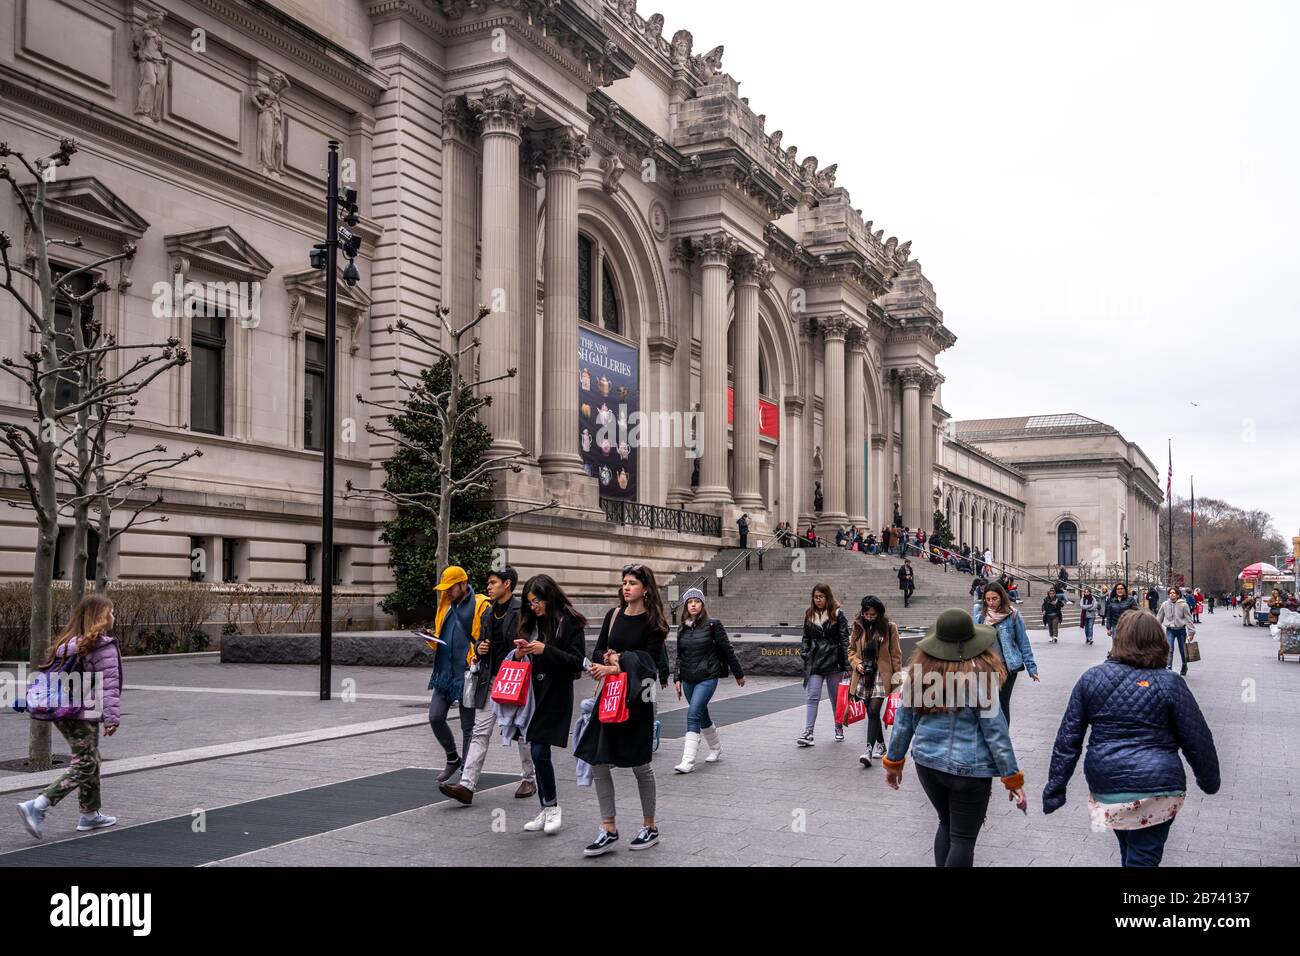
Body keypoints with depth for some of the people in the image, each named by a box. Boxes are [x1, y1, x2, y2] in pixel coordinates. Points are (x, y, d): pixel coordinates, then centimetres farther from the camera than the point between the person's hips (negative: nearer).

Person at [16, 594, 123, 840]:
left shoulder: (67, 642, 12)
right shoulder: (104, 646, -13)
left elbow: (50, 672, 17)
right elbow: (109, 685, -19)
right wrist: (112, 718, -21)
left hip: (62, 714, 9)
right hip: (83, 716, -9)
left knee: (91, 763, 20)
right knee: (84, 767, -3)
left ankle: (90, 814, 28)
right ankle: (37, 806, -14)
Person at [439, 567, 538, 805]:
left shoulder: (521, 612, -10)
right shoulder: (488, 613, 13)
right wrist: (479, 649, 2)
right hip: (490, 681, 6)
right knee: (479, 732, -2)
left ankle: (530, 779, 26)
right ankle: (467, 786, -7)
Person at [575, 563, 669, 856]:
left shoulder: (654, 621, -5)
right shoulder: (613, 615, 8)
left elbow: (649, 661, -13)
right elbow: (598, 651, 10)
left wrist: (617, 665, -23)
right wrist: (607, 658, -12)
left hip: (637, 696, -5)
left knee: (640, 764, 5)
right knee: (598, 761, 0)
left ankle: (650, 827, 22)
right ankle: (608, 830, 11)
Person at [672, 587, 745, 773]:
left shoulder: (712, 625, -7)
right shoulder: (682, 628, 8)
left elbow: (727, 650, -2)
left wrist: (738, 673, 3)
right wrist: (677, 679, 8)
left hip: (707, 677, -6)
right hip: (688, 679, 6)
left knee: (693, 714, -16)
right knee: (702, 715, 17)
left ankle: (688, 761, -16)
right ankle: (716, 748, 39)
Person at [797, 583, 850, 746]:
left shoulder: (837, 614, -1)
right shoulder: (809, 615, 10)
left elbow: (844, 639, -4)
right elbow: (806, 638, 16)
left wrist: (846, 662, -9)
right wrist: (804, 653, 2)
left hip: (833, 660, -2)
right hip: (814, 661, 2)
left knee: (835, 697, 10)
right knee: (813, 697, -7)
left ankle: (839, 728, 29)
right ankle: (808, 733, -12)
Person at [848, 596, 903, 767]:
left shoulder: (889, 627, -3)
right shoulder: (858, 626, 6)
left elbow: (896, 654, 1)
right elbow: (851, 649, 13)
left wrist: (897, 675, -2)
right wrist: (856, 663, -5)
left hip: (881, 674, -4)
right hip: (863, 674, 4)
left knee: (873, 710, -14)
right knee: (871, 712, 10)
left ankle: (869, 749, -19)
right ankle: (880, 743, 27)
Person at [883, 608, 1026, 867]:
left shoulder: (919, 671, -3)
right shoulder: (978, 676, -17)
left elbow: (903, 720, 5)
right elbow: (995, 731, -12)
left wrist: (893, 761, 18)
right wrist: (1013, 779, -4)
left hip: (927, 762, 5)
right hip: (969, 768, -5)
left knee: (946, 825, 24)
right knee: (963, 838, 6)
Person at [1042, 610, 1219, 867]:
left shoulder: (1091, 677, 1)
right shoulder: (1169, 683, -7)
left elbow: (1067, 738, 2)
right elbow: (1197, 741, -1)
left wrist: (1055, 788, 7)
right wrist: (1210, 781, 16)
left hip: (1106, 788, 4)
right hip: (1156, 788, -3)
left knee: (1130, 852, 25)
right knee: (1143, 858, 4)